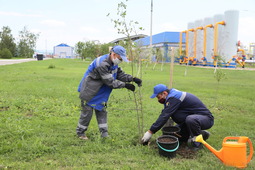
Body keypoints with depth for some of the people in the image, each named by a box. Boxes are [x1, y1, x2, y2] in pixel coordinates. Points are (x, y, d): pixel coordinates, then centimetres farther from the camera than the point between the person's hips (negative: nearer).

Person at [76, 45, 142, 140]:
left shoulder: (113, 63, 2)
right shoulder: (102, 64, -30)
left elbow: (120, 74, 2)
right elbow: (110, 82, -29)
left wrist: (133, 79, -13)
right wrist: (125, 85, -26)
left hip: (99, 93, 9)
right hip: (89, 92, -9)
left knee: (101, 111, 10)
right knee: (87, 112, 1)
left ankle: (104, 134, 17)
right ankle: (80, 132, 20)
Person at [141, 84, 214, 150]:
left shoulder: (173, 98, -24)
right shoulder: (172, 95, 7)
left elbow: (164, 116, -28)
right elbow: (164, 114, 11)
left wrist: (150, 132, -24)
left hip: (206, 118, -10)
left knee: (190, 119, -41)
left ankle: (197, 143, -15)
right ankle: (201, 134, 14)